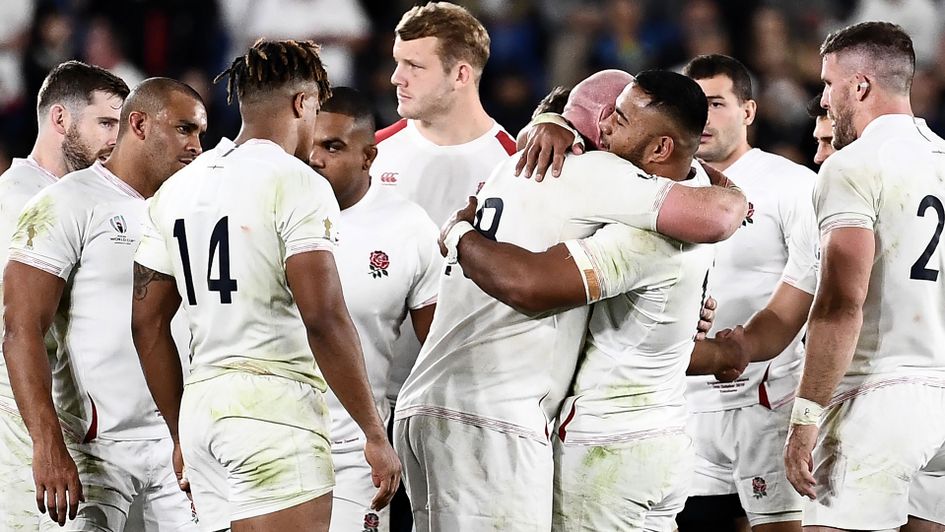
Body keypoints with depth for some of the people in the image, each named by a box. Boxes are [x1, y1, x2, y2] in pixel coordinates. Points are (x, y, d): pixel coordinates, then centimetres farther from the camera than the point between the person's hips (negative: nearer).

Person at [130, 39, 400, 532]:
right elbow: (323, 319, -15)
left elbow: (147, 322, 17)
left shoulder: (176, 190, 15)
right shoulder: (297, 184, -7)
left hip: (201, 407, 8)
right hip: (274, 410, -8)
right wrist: (375, 434, -10)